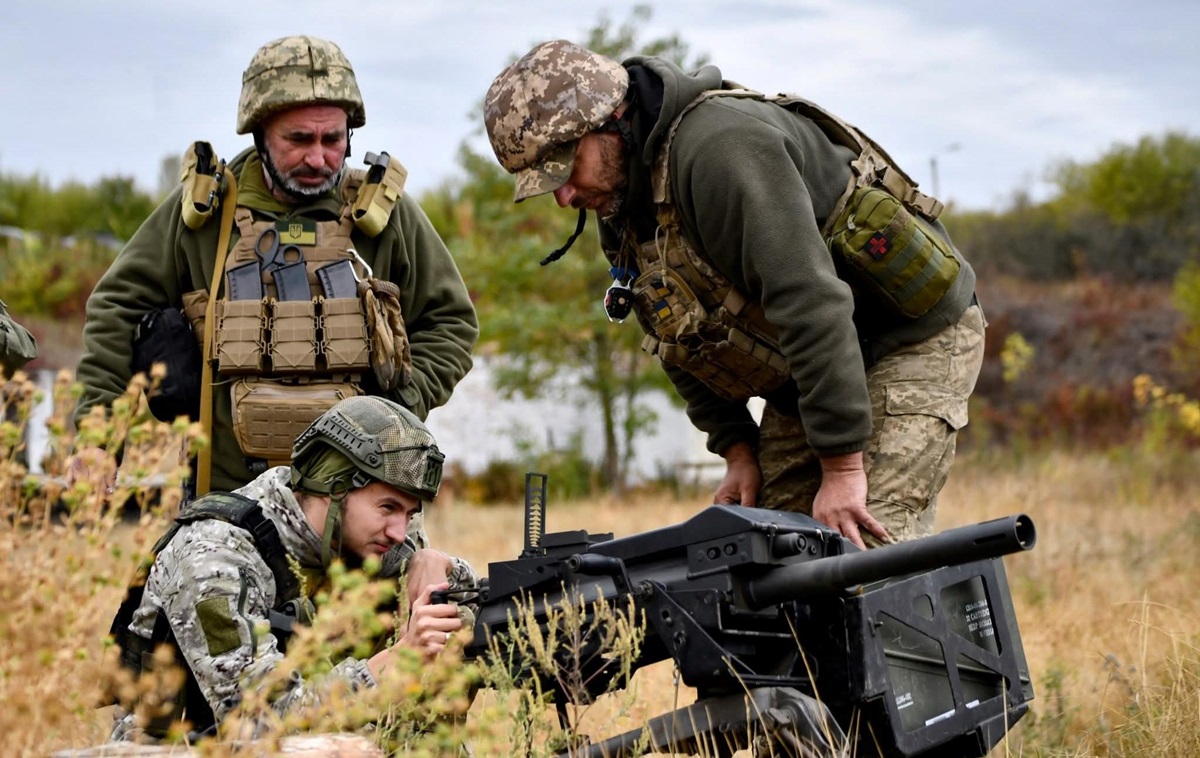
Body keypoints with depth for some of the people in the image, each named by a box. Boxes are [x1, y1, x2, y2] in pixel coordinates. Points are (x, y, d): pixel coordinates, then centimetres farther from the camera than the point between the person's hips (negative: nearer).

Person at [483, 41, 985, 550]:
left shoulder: (719, 148, -28)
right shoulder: (620, 205, 3)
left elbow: (811, 305, -33)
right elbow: (686, 342, 14)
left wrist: (842, 467, -32)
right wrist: (737, 448, 4)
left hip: (910, 341, -9)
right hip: (801, 377, 9)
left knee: (863, 560, -21)